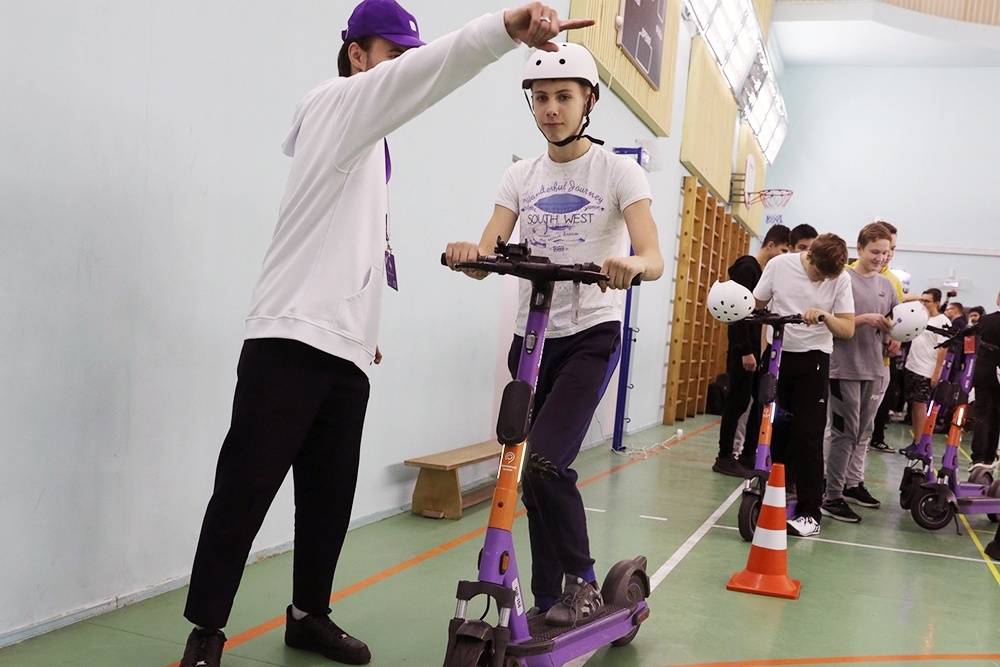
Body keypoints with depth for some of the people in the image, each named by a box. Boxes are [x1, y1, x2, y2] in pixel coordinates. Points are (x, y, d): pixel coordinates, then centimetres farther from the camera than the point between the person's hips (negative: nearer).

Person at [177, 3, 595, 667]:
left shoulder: (370, 147, 24)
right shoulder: (335, 102, -1)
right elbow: (418, 76, -21)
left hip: (346, 350, 8)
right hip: (291, 338, -8)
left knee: (331, 497, 9)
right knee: (244, 492, -6)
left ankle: (309, 613, 23)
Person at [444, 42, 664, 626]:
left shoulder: (618, 170, -3)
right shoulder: (521, 176, 8)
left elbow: (654, 258, -16)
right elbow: (488, 257, -4)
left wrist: (631, 265, -40)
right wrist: (469, 255, -28)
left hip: (592, 335, -4)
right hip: (532, 336, 5)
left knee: (545, 462, -20)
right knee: (535, 471, 7)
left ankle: (582, 580, 3)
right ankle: (548, 603, 22)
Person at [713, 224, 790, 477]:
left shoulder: (767, 272, 16)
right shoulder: (747, 268, -11)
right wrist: (746, 351, -22)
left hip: (758, 347, 9)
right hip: (744, 348, -9)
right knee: (739, 401, -5)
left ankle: (748, 455, 16)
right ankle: (724, 457, 3)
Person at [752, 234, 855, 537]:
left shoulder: (840, 280, -5)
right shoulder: (779, 265, -4)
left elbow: (848, 329, -6)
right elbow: (756, 305, 6)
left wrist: (825, 316, -24)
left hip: (813, 359, -2)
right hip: (777, 353, 2)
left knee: (808, 435, -5)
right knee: (774, 429, 7)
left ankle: (810, 513, 1)